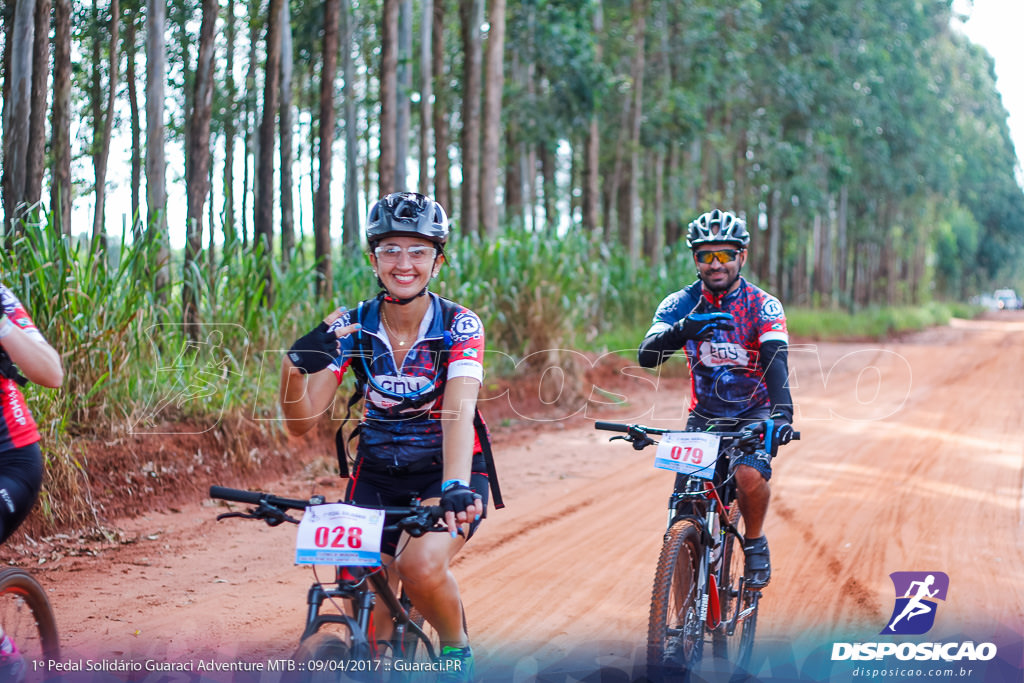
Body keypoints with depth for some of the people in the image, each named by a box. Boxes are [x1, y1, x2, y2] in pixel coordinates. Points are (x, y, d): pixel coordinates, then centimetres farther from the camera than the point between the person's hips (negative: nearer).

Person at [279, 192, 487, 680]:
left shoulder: (459, 326, -16)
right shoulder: (350, 327, -9)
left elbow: (459, 413, -31)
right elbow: (302, 421, -14)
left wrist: (455, 487, -49)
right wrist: (295, 365, -34)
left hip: (447, 473, -3)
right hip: (377, 474, 3)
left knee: (422, 565, -30)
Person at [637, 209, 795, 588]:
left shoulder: (763, 306, -14)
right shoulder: (681, 305, -9)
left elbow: (775, 360, -28)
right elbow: (647, 355, -23)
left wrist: (782, 412, -47)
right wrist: (684, 329, -44)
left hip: (753, 413, -2)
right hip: (704, 415, 2)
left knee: (749, 474, -30)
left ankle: (755, 544, -2)